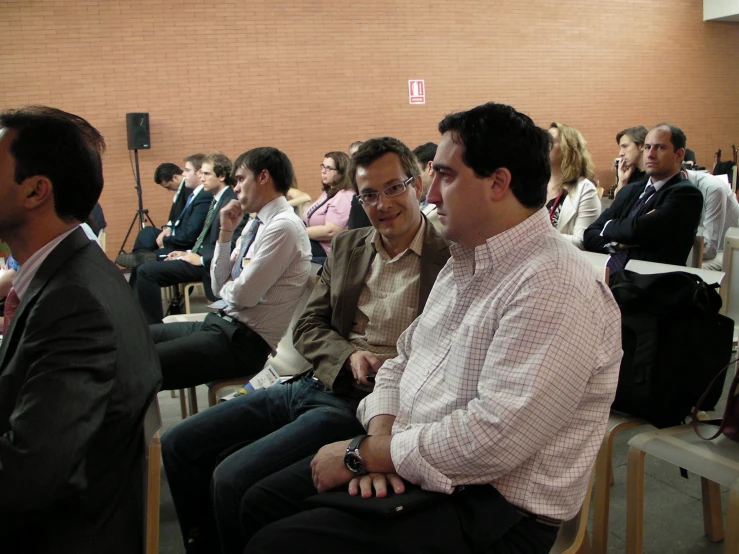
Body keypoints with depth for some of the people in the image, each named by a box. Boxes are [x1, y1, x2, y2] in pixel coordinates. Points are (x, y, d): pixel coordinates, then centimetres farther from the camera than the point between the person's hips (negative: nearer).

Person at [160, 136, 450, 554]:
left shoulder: (451, 261, -8)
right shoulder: (347, 246, 13)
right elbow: (309, 327, 12)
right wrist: (349, 356, -9)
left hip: (361, 403, -7)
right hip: (311, 383, 7)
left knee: (234, 479, -22)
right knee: (179, 446, 3)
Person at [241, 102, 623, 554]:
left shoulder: (555, 288, -22)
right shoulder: (465, 263, 11)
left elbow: (493, 439, -28)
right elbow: (404, 361, 13)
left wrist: (364, 453, -16)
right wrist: (381, 437, -7)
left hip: (493, 510, -9)